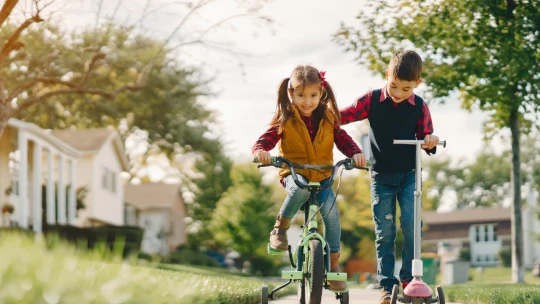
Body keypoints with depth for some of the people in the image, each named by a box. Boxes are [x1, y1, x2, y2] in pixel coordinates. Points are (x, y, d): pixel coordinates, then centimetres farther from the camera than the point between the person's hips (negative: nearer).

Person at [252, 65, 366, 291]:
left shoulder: (328, 118, 2)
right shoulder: (285, 120, -6)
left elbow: (343, 139, 0)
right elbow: (263, 141, -12)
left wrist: (355, 153, -21)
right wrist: (261, 151, -36)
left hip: (323, 175, 2)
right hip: (293, 173, -2)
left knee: (330, 210, -23)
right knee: (300, 189, -38)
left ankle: (334, 262, -8)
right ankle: (280, 228, -12)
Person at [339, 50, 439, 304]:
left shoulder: (419, 107, -2)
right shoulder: (372, 100, -4)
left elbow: (424, 137, 7)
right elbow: (343, 116, -5)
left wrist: (430, 141, -15)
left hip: (409, 175, 0)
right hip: (381, 176, 0)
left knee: (411, 223, -12)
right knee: (384, 232, 1)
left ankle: (409, 277, 4)